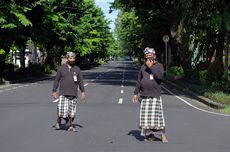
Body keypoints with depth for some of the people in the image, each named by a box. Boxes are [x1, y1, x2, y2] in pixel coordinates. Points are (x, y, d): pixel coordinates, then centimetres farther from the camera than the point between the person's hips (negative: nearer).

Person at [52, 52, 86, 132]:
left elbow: (80, 81, 11)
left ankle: (70, 126, 12)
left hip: (73, 94, 2)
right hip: (63, 93, -2)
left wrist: (83, 91, 4)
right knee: (62, 109, -9)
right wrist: (54, 91, 1)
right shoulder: (62, 68, 3)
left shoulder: (77, 69, 9)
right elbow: (56, 80, 5)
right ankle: (58, 122, 15)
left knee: (71, 111, 3)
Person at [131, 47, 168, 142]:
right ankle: (150, 134, 8)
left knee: (157, 114, -8)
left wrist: (151, 67, -11)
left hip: (155, 95, -4)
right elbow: (139, 81, 14)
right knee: (145, 115, 1)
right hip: (144, 96, 4)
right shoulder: (143, 67, 13)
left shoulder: (159, 65, 4)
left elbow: (159, 76, -16)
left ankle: (162, 134, -2)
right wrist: (135, 93, 9)